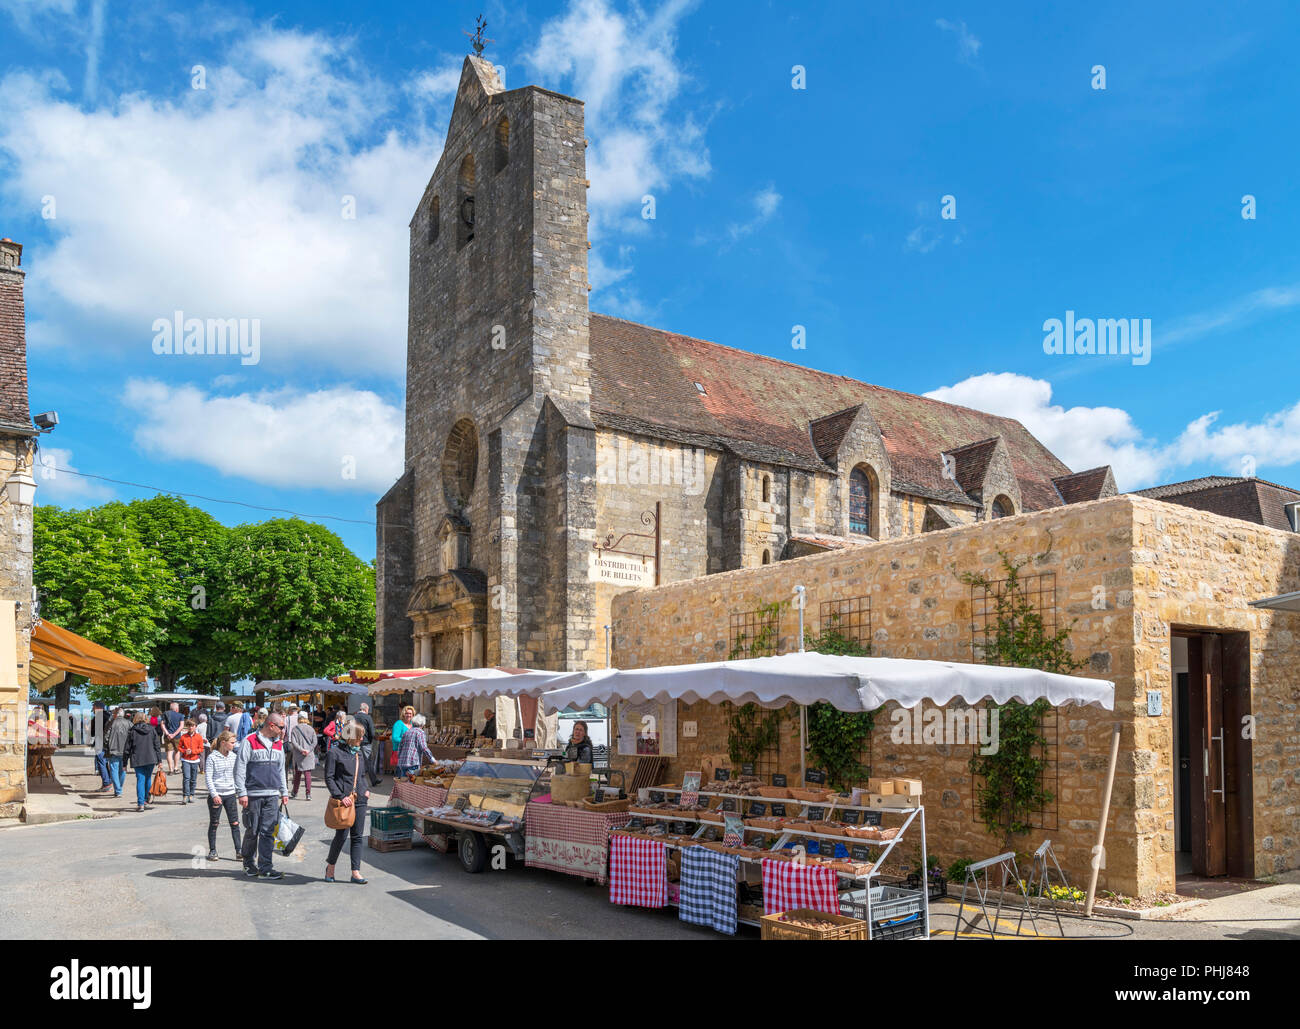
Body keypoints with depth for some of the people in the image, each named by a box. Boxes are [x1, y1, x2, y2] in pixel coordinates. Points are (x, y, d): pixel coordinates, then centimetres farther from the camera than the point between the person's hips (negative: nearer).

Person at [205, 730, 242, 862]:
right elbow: (209, 778, -9)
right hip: (216, 795, -4)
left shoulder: (234, 757, 7)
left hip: (230, 794, 4)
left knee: (235, 823, 1)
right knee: (214, 824, 5)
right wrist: (214, 794, -17)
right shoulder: (212, 757, -7)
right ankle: (212, 851, 16)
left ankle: (239, 850, 5)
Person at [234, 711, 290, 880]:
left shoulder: (278, 744, 15)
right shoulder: (249, 742, -5)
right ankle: (249, 864, 22)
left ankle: (265, 868, 2)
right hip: (253, 795, -5)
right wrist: (242, 793, -12)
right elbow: (239, 768, -7)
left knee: (268, 832, 1)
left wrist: (284, 792, 19)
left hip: (272, 795, 5)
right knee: (252, 831, 4)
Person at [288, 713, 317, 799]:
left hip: (297, 755, 0)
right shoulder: (311, 729, 2)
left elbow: (293, 742, -9)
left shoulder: (294, 729, 1)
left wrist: (301, 749, -11)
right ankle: (308, 794, -7)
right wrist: (308, 750, -8)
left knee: (297, 774, 13)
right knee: (308, 773, 0)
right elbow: (314, 742, -5)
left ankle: (295, 793, 23)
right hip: (309, 755, 0)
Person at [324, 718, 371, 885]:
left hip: (359, 800, 6)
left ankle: (356, 872, 9)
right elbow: (329, 778, -9)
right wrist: (340, 796, -17)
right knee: (341, 835, -2)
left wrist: (365, 790, 10)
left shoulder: (358, 752, 14)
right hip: (343, 800, -6)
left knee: (357, 836, 5)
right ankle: (330, 866, 22)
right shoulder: (334, 752, -7)